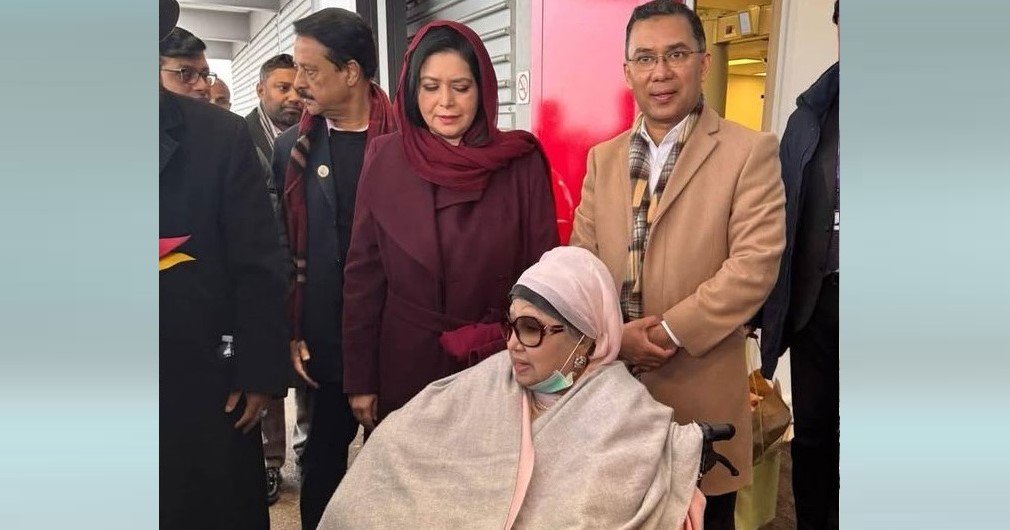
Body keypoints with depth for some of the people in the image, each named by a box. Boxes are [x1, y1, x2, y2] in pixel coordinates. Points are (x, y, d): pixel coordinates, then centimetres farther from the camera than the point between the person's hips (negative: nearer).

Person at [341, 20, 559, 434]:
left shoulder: (522, 163, -7)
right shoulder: (385, 161, -4)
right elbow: (363, 273, -1)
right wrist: (360, 379, 0)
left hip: (500, 364, 0)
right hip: (405, 363, 1)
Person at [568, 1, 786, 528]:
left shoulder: (750, 152, -5)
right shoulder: (603, 158, 10)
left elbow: (755, 263, -14)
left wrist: (670, 332, -16)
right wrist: (615, 335, -9)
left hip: (700, 386, -4)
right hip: (608, 378, 4)